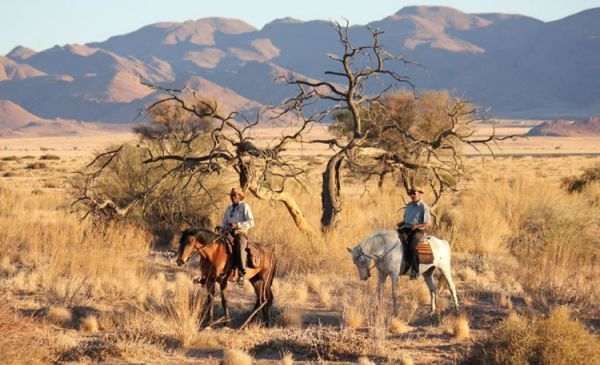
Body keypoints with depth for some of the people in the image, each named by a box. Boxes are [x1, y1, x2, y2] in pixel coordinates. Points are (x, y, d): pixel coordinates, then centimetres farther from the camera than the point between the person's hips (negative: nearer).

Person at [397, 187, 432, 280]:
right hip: (406, 228, 7)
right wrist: (401, 224, 7)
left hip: (418, 230, -7)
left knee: (412, 245, -33)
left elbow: (429, 224, -6)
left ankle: (415, 271, -27)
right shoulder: (409, 205, 17)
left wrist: (417, 225, -20)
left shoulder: (424, 207, -3)